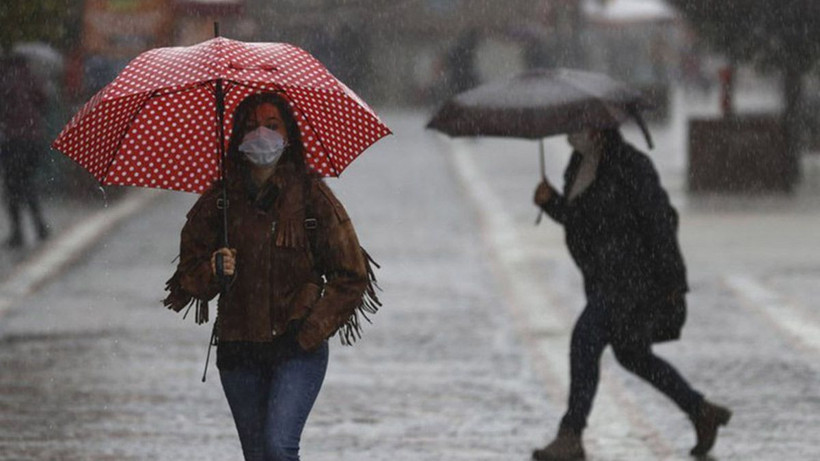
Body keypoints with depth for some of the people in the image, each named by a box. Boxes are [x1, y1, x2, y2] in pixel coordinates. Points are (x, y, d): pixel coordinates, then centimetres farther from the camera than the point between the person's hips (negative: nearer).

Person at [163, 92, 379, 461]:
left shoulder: (311, 196, -3)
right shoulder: (218, 201, 4)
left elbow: (352, 276, 1)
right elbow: (188, 275, 8)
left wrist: (311, 331, -8)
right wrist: (214, 272, -15)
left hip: (297, 349, -3)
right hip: (238, 350, 3)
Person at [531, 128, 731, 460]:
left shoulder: (630, 166, -19)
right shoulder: (578, 164, 7)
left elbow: (661, 220, -18)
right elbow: (574, 217, 18)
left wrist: (673, 282, -17)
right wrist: (549, 202, -3)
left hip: (636, 277, -10)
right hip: (606, 278, 10)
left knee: (585, 340, -19)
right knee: (633, 356, 18)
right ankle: (703, 413, 32)